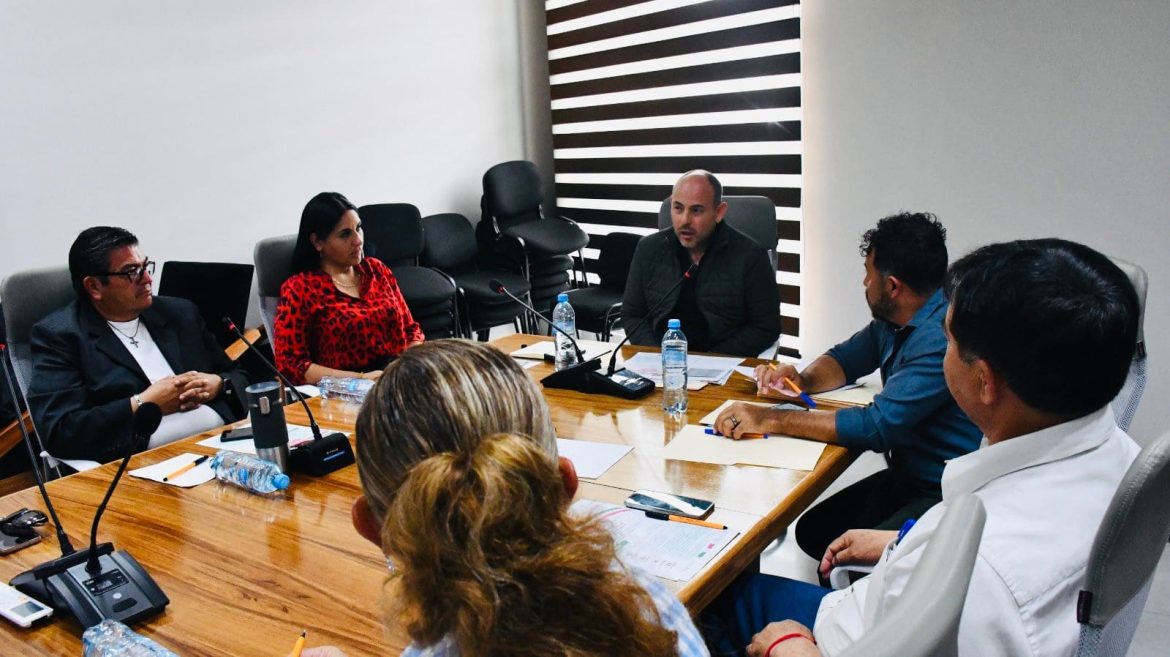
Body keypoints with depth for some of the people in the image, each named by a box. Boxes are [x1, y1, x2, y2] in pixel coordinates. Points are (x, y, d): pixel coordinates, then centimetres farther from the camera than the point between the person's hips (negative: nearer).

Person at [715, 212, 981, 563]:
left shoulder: (943, 336, -25)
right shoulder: (893, 320, 5)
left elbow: (879, 426, -29)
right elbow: (846, 358, 20)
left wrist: (772, 420, -26)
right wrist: (802, 380, -4)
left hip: (952, 494, -9)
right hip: (906, 477, 9)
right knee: (813, 530, 2)